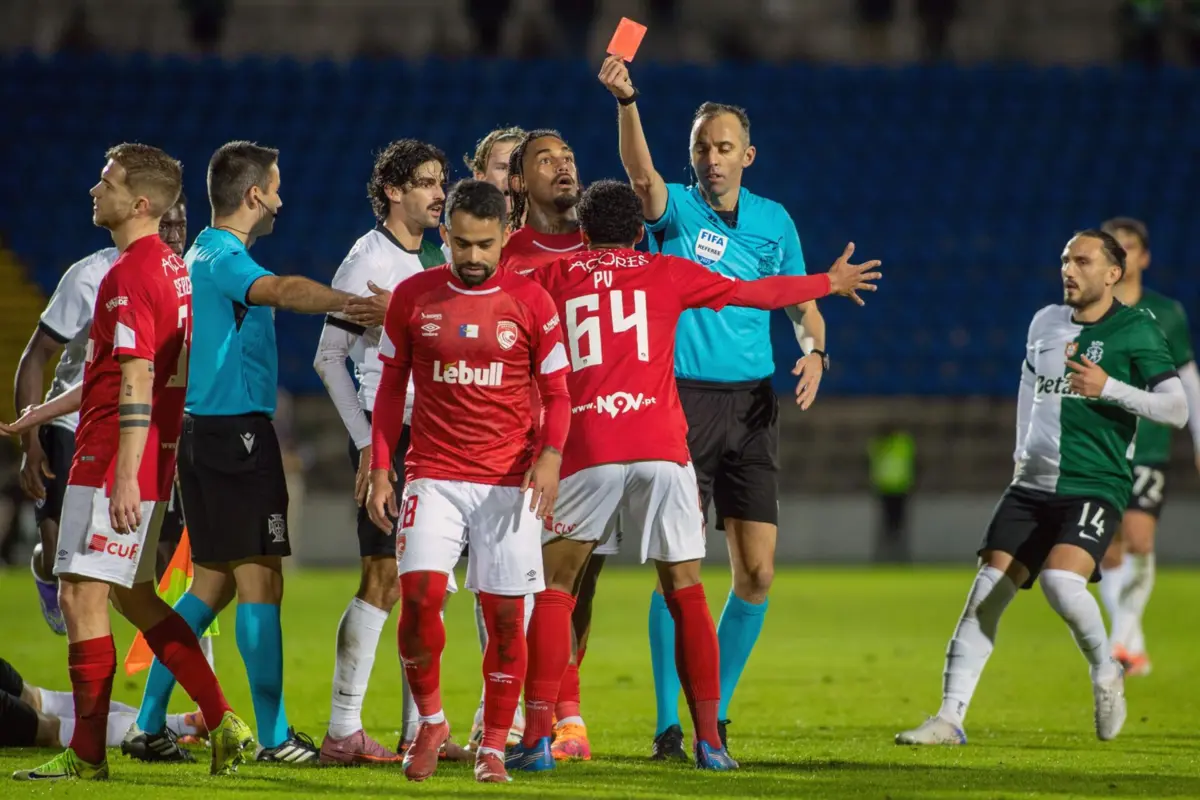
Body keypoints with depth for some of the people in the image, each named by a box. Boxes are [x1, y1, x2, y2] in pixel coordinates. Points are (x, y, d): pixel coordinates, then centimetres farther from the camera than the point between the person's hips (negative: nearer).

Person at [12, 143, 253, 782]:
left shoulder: (131, 274, -16)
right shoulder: (171, 267, 14)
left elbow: (136, 384, -22)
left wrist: (125, 478, -25)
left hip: (116, 463, -10)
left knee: (81, 595, -6)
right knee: (131, 595, 16)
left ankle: (87, 753, -3)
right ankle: (223, 723, 13)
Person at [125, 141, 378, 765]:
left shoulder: (201, 255, 17)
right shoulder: (224, 257, -15)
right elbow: (281, 291, -36)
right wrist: (349, 302, -47)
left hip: (202, 429, 10)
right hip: (237, 432, -10)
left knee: (212, 583, 13)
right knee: (259, 581, -7)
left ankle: (148, 726, 11)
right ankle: (274, 737, -6)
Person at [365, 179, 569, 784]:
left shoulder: (531, 303, 0)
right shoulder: (413, 298, 3)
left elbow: (556, 393, 4)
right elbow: (390, 389, 11)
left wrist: (549, 455, -14)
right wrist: (379, 470, 4)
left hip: (508, 483, 0)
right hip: (434, 476, 0)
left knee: (505, 615, -1)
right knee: (419, 593, -16)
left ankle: (493, 745, 11)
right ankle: (430, 721, 6)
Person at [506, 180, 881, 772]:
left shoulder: (553, 276, 13)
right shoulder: (667, 274, 14)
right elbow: (761, 293, 22)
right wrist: (832, 282, 37)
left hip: (585, 452, -1)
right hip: (661, 450, 1)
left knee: (553, 588, 8)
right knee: (685, 591, 8)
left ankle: (536, 738, -2)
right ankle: (709, 740, 4)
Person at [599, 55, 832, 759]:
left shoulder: (774, 221, 8)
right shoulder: (676, 208, -2)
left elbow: (804, 305, 14)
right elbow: (641, 173, -24)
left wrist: (814, 352, -9)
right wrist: (626, 100, -42)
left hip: (751, 407, 3)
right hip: (682, 403, -3)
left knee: (758, 572, 0)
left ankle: (715, 714, 15)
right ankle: (669, 725, -3)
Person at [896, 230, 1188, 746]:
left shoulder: (1136, 331, -5)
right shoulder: (1045, 322, 13)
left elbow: (1176, 409, -11)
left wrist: (1108, 388, -21)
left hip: (1096, 486, -6)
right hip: (1033, 485, 6)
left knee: (1060, 581, -27)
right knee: (986, 592, -6)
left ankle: (1106, 673, 2)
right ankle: (949, 719, -2)